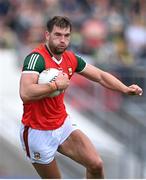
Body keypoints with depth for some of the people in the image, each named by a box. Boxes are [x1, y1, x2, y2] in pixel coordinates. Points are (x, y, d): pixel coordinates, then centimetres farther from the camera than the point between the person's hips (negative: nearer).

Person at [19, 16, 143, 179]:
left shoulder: (71, 58, 0)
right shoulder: (37, 57, -23)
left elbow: (101, 76, 10)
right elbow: (25, 93, -37)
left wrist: (125, 89, -6)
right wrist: (56, 85, -27)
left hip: (63, 125, 7)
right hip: (39, 133, -7)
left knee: (96, 165, -2)